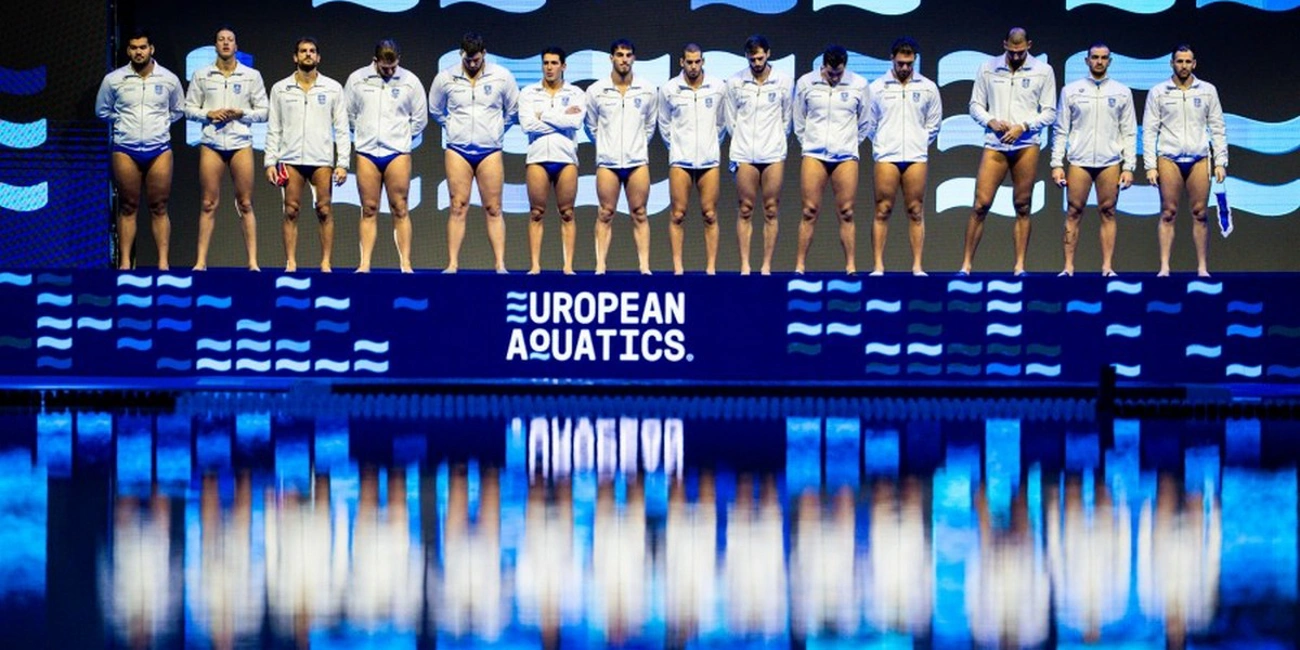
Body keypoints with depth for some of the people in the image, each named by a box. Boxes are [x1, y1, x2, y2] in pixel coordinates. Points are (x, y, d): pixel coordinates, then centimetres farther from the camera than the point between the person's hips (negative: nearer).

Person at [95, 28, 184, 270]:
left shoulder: (169, 79, 2)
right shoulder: (113, 80, 0)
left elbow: (178, 110, 18)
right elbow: (102, 110, 14)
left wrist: (161, 123, 7)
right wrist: (122, 123, 7)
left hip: (159, 149, 0)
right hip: (125, 149, 0)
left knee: (159, 208, 1)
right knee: (128, 207, 3)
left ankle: (163, 262, 2)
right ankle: (125, 263, 5)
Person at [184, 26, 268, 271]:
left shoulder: (252, 76, 7)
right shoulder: (202, 75, 8)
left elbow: (263, 111, 7)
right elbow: (189, 108, 9)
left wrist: (241, 113, -9)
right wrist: (209, 114, -9)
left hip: (241, 143, 0)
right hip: (211, 143, 0)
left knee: (245, 204, -1)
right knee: (208, 204, -1)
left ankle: (253, 261, 0)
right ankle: (201, 260, 1)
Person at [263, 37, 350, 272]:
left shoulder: (332, 89, 6)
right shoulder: (281, 89, 8)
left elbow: (341, 129, 4)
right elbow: (273, 129, 7)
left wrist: (343, 163, -4)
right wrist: (270, 162, -1)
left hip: (322, 159, -1)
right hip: (291, 159, 1)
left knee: (325, 210, -2)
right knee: (291, 211, 0)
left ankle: (326, 263, 1)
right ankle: (290, 263, 3)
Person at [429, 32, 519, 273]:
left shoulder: (502, 77, 0)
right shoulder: (446, 78, 1)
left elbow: (513, 110, 13)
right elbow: (435, 110, 17)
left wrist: (497, 129, 10)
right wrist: (452, 126, 12)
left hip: (490, 151, 0)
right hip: (458, 150, 0)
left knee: (493, 209, -1)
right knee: (458, 208, -3)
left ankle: (500, 264, -1)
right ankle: (452, 264, -2)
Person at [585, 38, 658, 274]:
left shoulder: (647, 91, 4)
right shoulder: (596, 91, 1)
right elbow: (591, 126, 12)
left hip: (637, 161, 1)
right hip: (607, 161, -1)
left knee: (639, 214, 1)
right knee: (605, 215, 0)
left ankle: (644, 266, 1)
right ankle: (600, 266, 1)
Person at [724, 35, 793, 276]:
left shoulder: (784, 81, 3)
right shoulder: (735, 82, 3)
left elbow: (787, 118, 12)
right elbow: (730, 120, 9)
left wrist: (775, 139, 10)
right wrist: (743, 140, 7)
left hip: (773, 154, 0)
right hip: (744, 154, 0)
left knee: (771, 211, 0)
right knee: (745, 211, 1)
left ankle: (767, 265, 4)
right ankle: (745, 265, 3)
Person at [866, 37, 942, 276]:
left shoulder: (928, 88, 8)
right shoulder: (877, 88, 5)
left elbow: (934, 124, 14)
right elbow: (869, 124, 11)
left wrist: (919, 143, 8)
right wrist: (882, 143, 8)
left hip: (916, 157, 1)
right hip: (886, 157, -1)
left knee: (916, 212, 1)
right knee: (883, 211, -2)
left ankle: (917, 266, 3)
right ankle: (878, 266, -1)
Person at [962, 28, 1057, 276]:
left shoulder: (1043, 71, 3)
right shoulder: (988, 69, 7)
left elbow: (1049, 113, 3)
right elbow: (975, 105, 9)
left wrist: (1023, 127, -11)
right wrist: (991, 121, -10)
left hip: (1026, 145, 0)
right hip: (994, 144, 0)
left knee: (1022, 207, 2)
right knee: (981, 204, -5)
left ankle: (1019, 266, 6)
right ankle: (966, 264, -1)